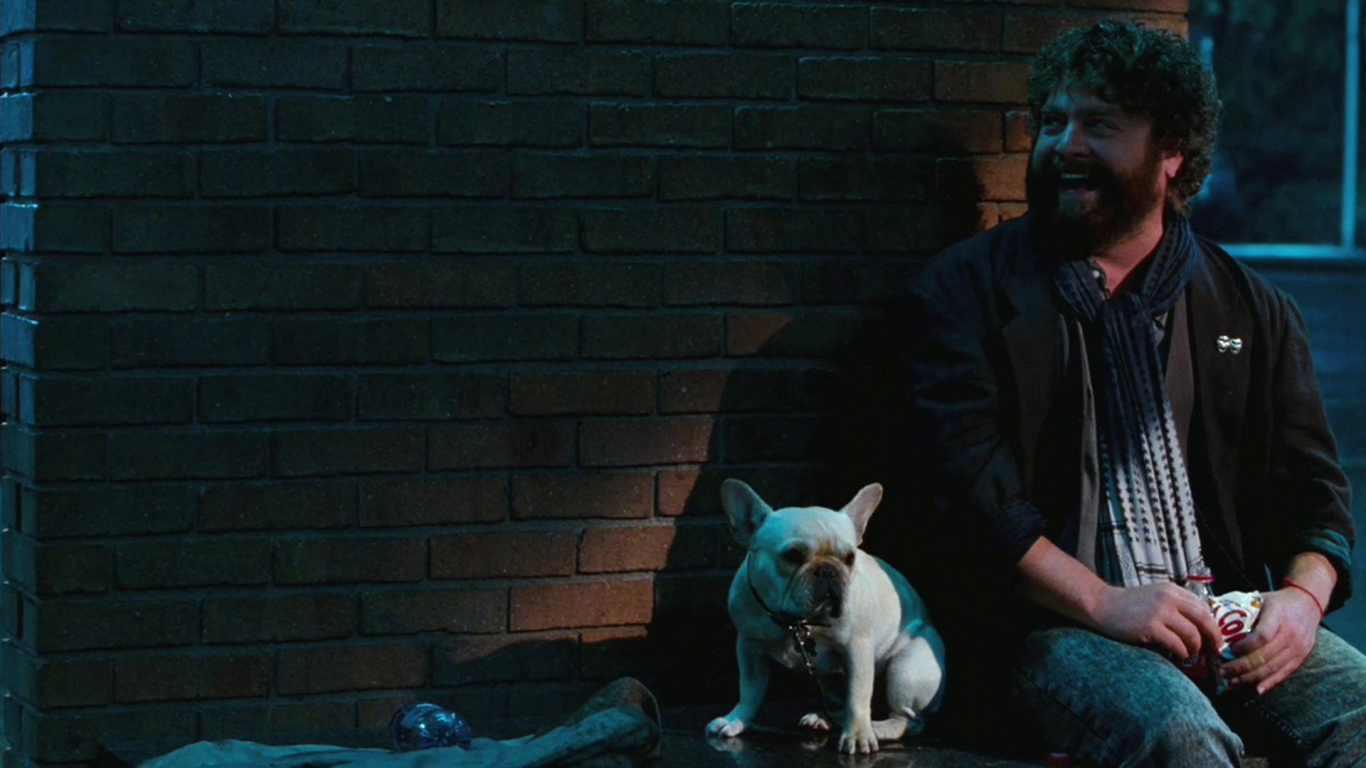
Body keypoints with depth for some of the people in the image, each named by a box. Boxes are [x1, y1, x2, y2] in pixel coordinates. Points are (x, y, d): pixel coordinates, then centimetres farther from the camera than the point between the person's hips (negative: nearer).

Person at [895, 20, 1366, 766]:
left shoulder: (1252, 310, 18)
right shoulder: (968, 290, 7)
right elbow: (968, 481, -5)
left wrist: (1303, 594, -8)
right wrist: (1101, 602, -17)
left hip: (1224, 619, 4)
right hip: (1043, 624, -4)